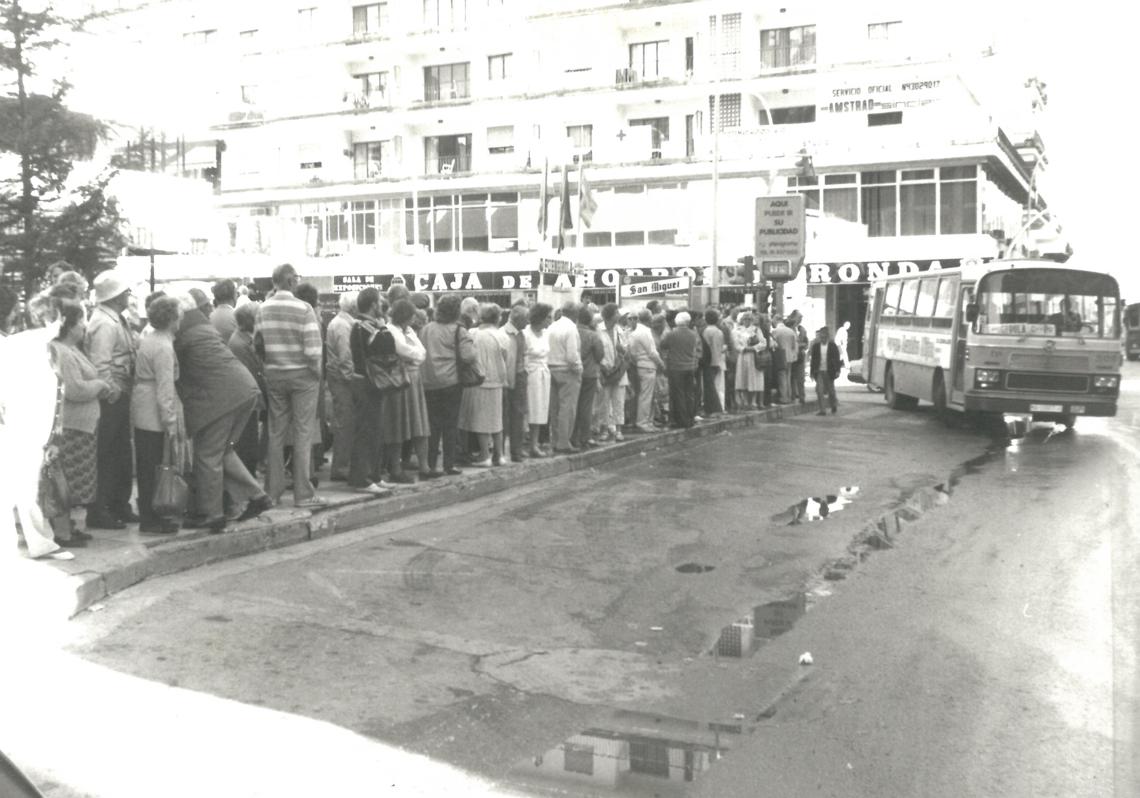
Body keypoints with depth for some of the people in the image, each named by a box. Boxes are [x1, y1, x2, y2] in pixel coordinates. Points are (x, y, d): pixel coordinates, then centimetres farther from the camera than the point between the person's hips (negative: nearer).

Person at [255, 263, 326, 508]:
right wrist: (317, 373, -2)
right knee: (303, 434, 2)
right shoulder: (303, 309, -12)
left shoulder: (262, 309, 2)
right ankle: (303, 493, 4)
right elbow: (313, 350, -16)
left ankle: (273, 491, 18)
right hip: (302, 375, -4)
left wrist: (268, 366, 11)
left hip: (273, 376, 4)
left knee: (276, 433, 12)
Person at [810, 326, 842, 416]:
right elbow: (813, 360, 6)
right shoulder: (815, 346, 4)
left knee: (831, 390, 8)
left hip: (829, 371, -1)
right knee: (819, 390, -7)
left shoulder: (833, 346, -1)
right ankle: (822, 410, -4)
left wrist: (837, 371, -6)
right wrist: (812, 372, 3)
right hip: (819, 372, 1)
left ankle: (833, 405, 33)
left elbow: (837, 359, 1)